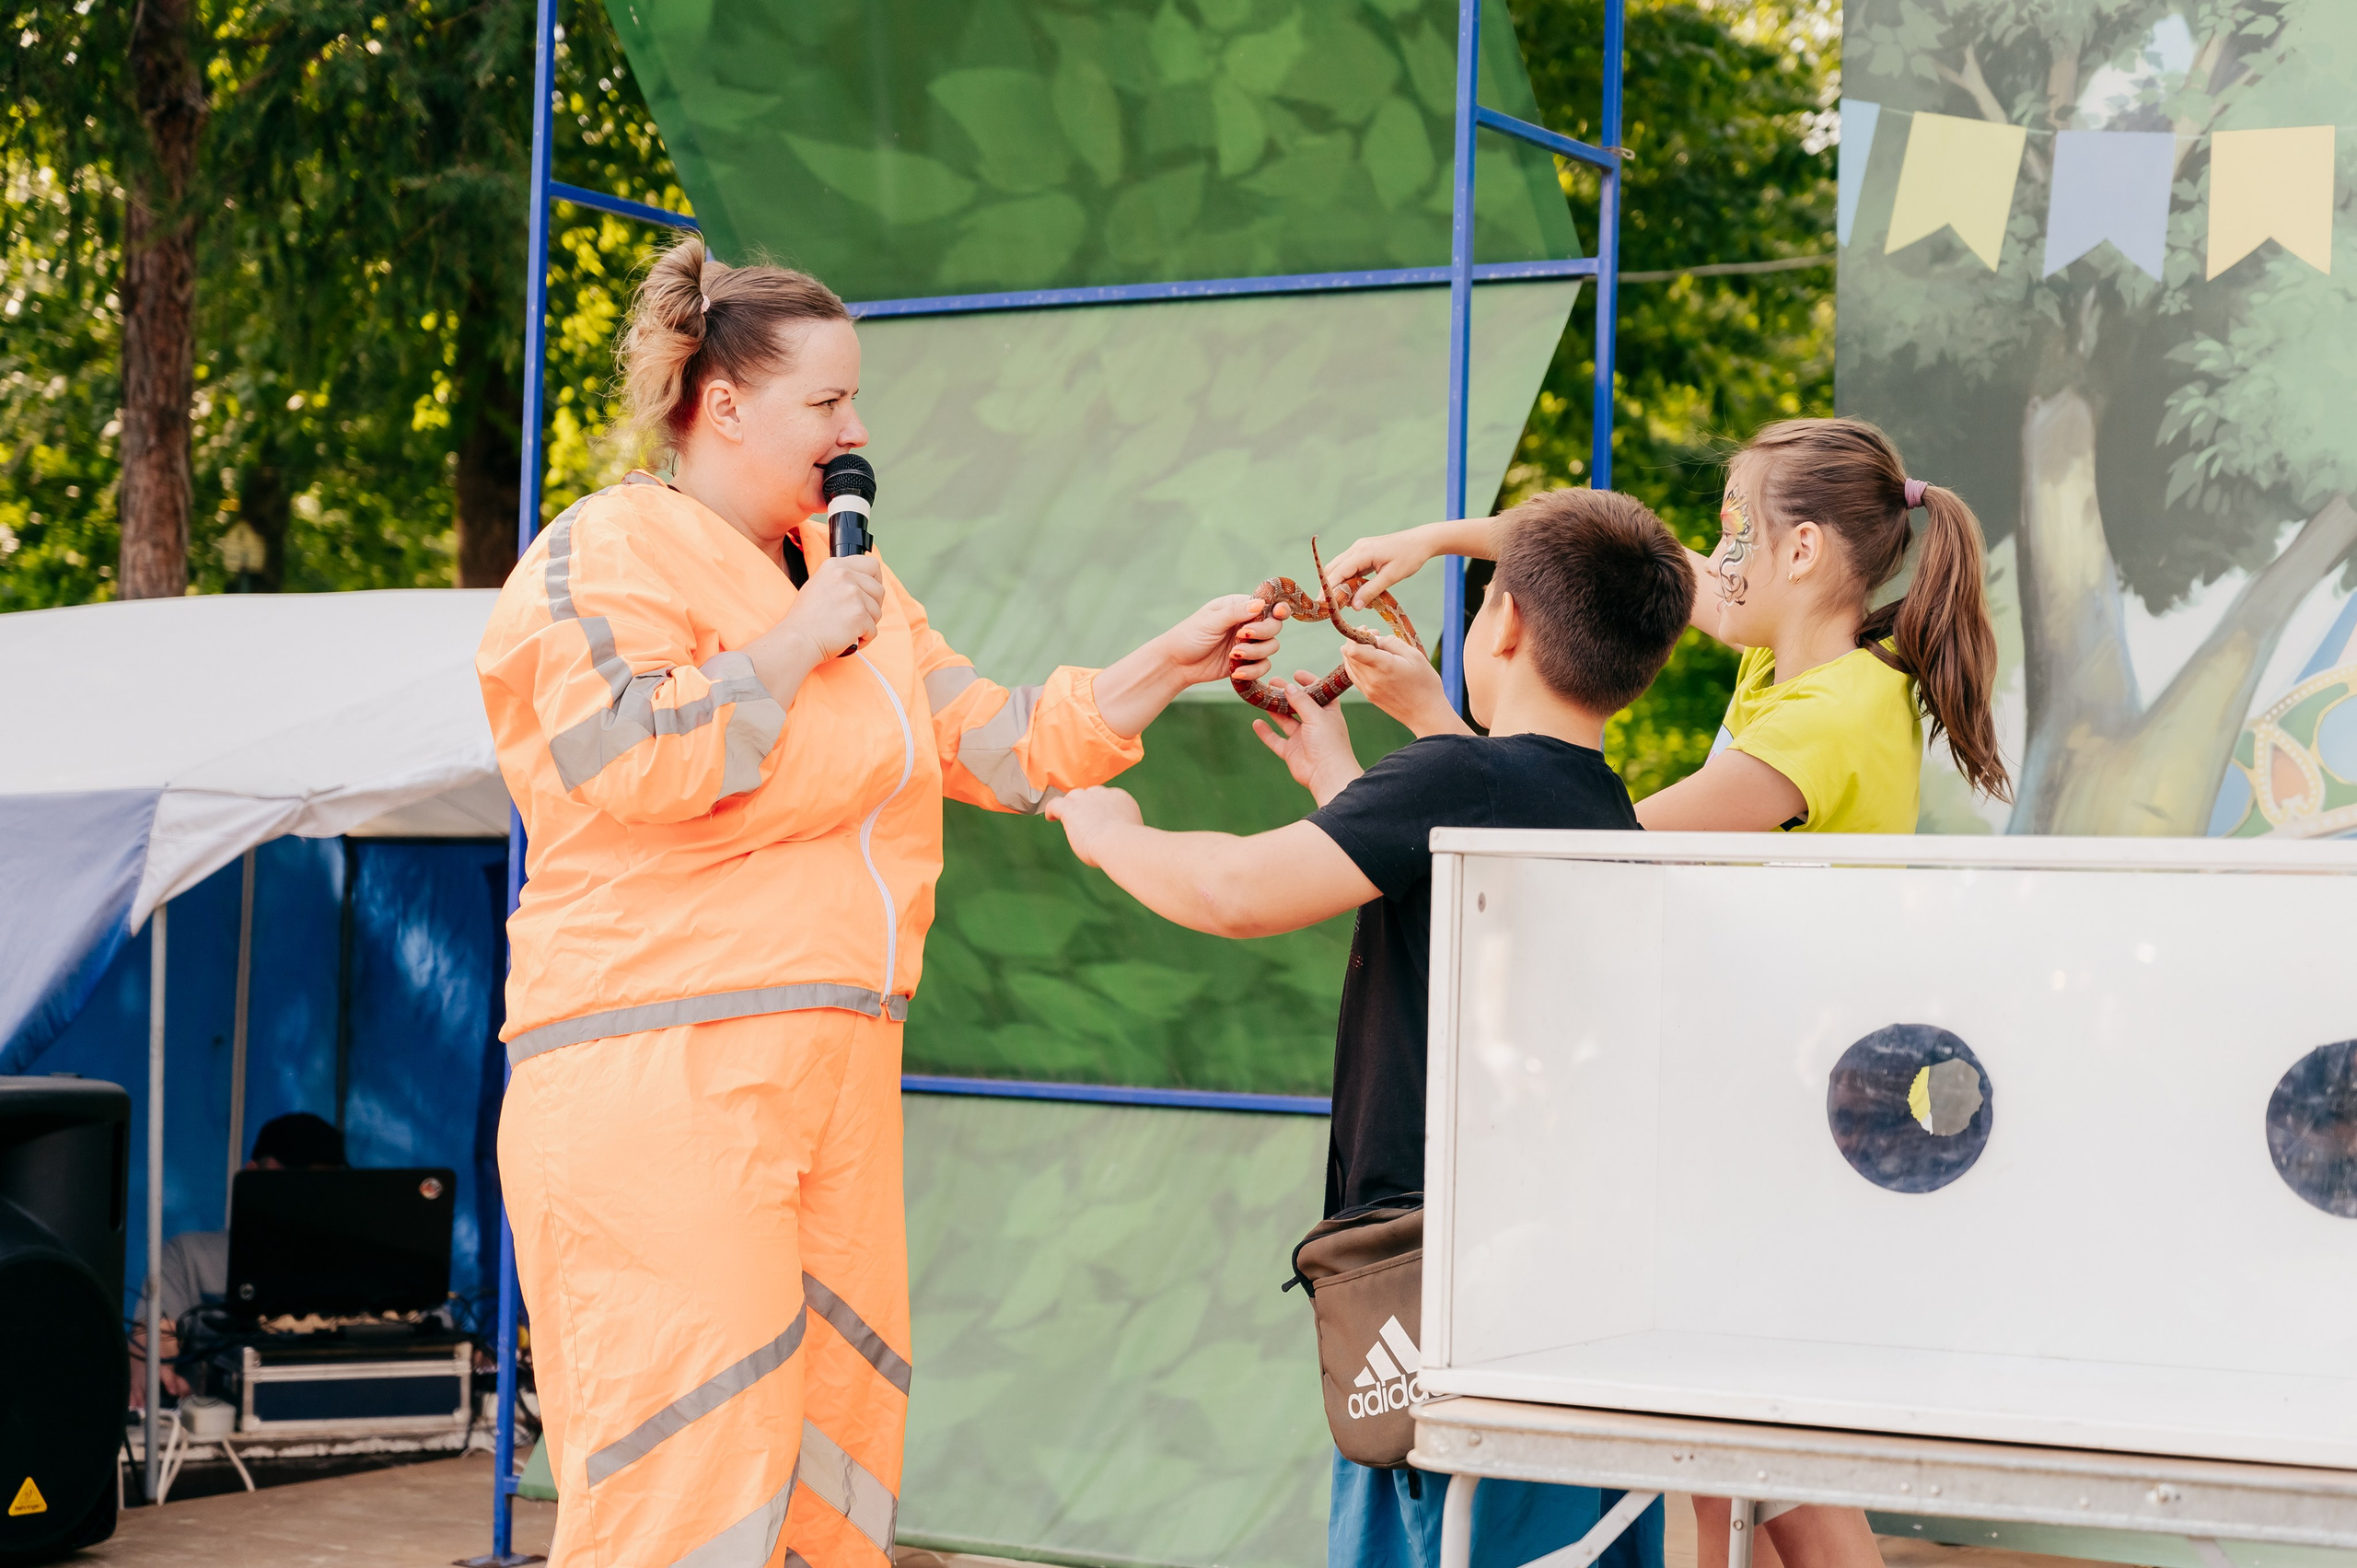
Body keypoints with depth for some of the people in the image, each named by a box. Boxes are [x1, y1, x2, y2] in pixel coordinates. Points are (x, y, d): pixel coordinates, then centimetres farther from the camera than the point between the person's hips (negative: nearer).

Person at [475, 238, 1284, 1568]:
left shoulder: (850, 579, 21)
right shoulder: (608, 553, -4)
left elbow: (1000, 746, 22)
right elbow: (631, 758, -21)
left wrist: (1171, 666, 14)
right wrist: (799, 640, -12)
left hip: (835, 1070, 9)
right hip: (659, 1075, -8)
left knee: (832, 1459, 7)